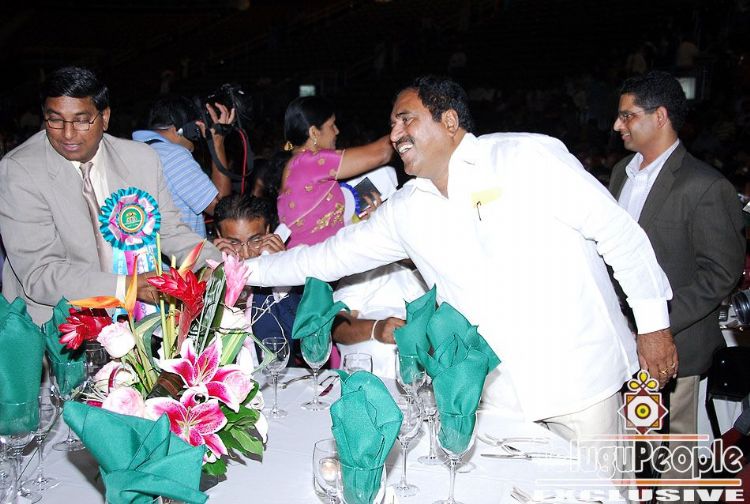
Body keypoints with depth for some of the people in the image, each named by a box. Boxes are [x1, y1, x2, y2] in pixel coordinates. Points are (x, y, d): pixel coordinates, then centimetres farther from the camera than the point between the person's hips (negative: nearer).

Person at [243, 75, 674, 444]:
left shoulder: (526, 157, -10)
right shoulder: (407, 211, 5)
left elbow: (619, 231, -7)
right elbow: (329, 257, 12)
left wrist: (653, 323, -5)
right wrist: (246, 268, 9)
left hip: (581, 379, -4)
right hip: (498, 392, 4)